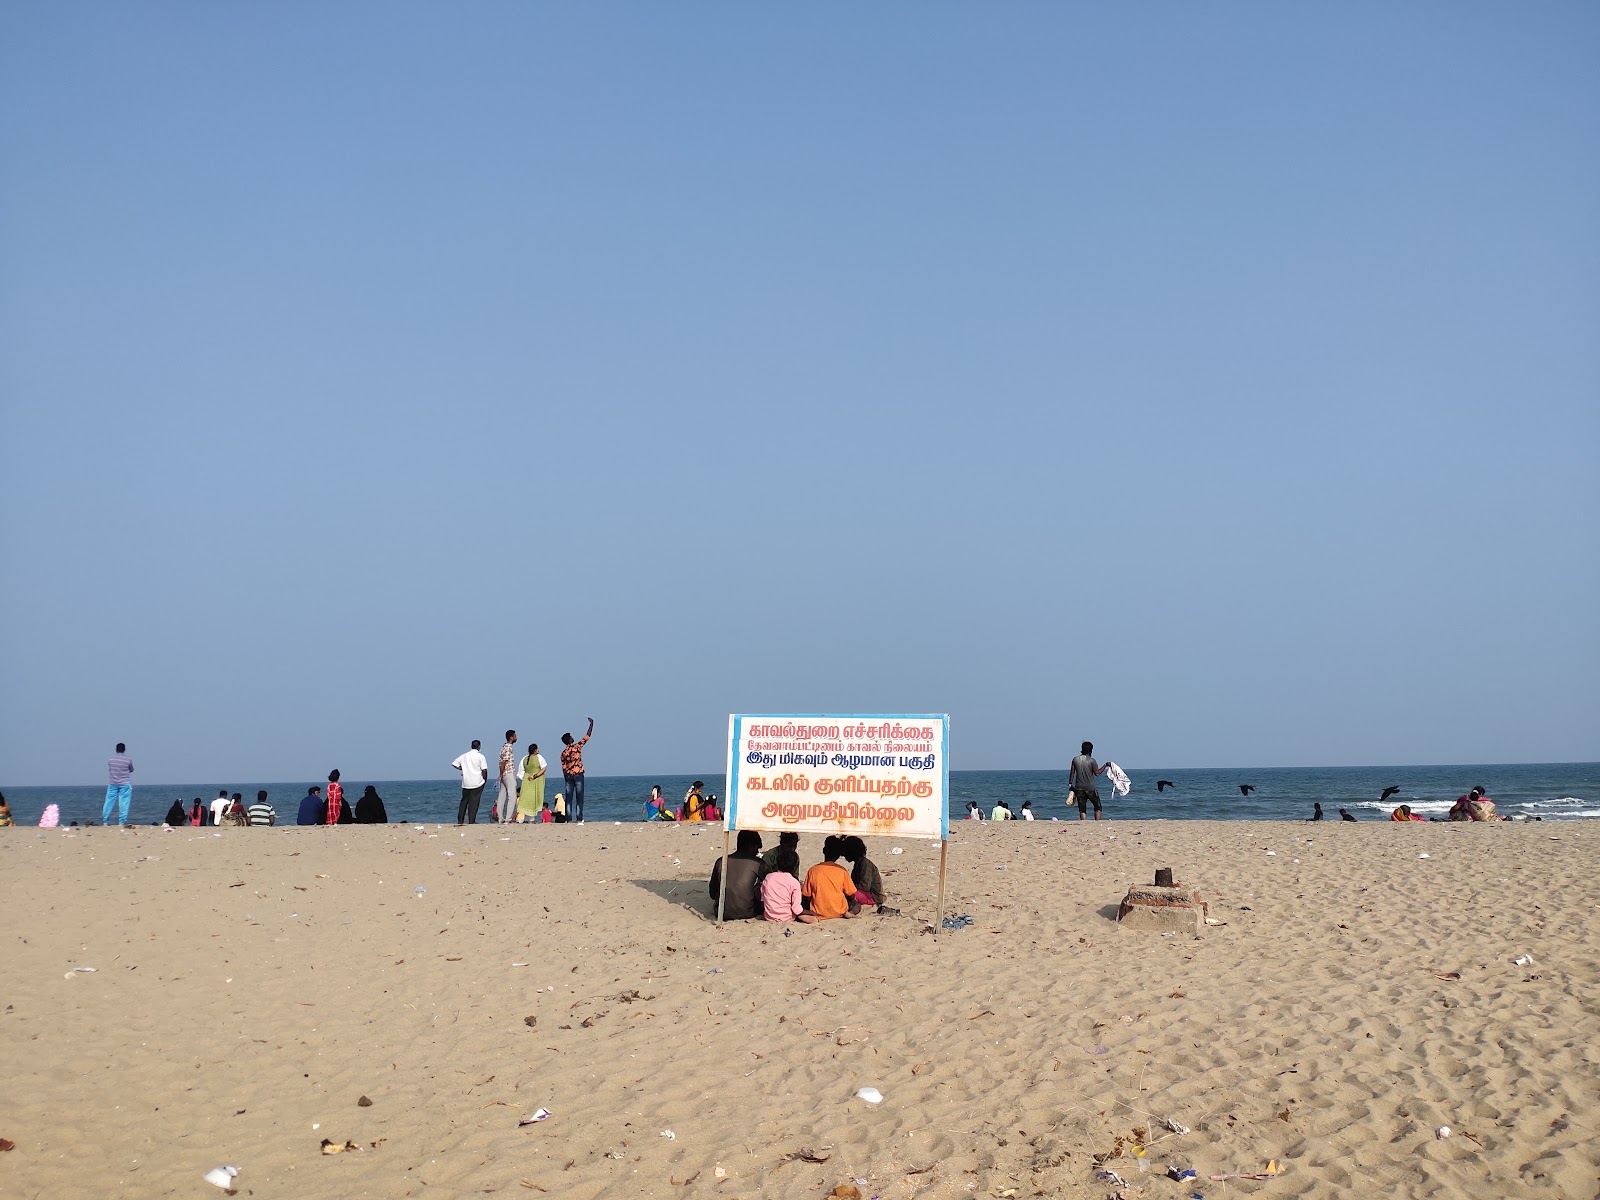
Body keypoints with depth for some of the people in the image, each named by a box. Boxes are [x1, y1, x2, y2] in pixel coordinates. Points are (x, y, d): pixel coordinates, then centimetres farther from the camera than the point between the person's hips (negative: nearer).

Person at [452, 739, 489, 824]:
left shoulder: (464, 756, 8)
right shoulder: (480, 757, -6)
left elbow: (454, 764, 8)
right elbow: (484, 770, -10)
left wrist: (463, 769, 15)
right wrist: (485, 779, 5)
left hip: (466, 783, 4)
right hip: (477, 782, -4)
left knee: (464, 800, 12)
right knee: (474, 801, -2)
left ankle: (460, 820, 13)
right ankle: (471, 821, -5)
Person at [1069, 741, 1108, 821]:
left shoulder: (1075, 760, 2)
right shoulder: (1091, 760, -8)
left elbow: (1072, 773, 5)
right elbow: (1097, 773, -5)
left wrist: (1070, 784, 12)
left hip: (1079, 788, 3)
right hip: (1091, 788, -3)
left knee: (1082, 809, 5)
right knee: (1097, 807, 10)